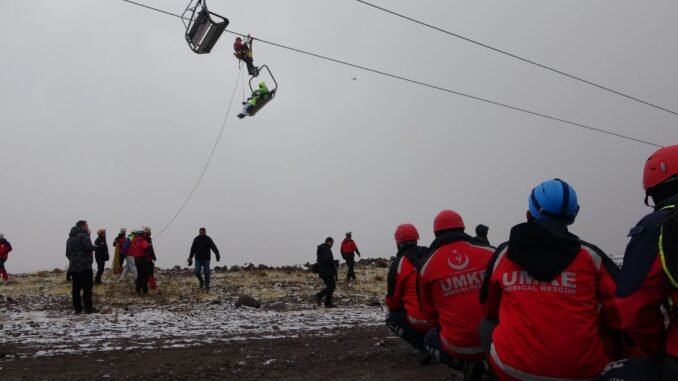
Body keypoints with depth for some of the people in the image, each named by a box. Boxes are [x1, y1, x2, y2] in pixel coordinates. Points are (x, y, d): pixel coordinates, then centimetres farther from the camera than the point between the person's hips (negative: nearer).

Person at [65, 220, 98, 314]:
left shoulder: (70, 238, 18)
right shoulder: (84, 235, -10)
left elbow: (67, 253, 21)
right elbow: (89, 247, -23)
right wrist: (93, 247, -2)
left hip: (73, 267, 8)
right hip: (85, 267, -8)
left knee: (76, 288, 7)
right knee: (87, 287, -5)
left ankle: (77, 308, 8)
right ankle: (88, 307, -5)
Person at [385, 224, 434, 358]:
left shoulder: (399, 264, -5)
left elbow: (393, 300, 3)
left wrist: (395, 308, 27)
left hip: (420, 321, -6)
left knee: (392, 318, 23)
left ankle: (423, 346, 3)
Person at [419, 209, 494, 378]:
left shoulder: (428, 267, -1)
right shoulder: (488, 253, -3)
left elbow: (429, 313, 7)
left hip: (457, 346, -2)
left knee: (430, 340, 31)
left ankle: (465, 364, 5)